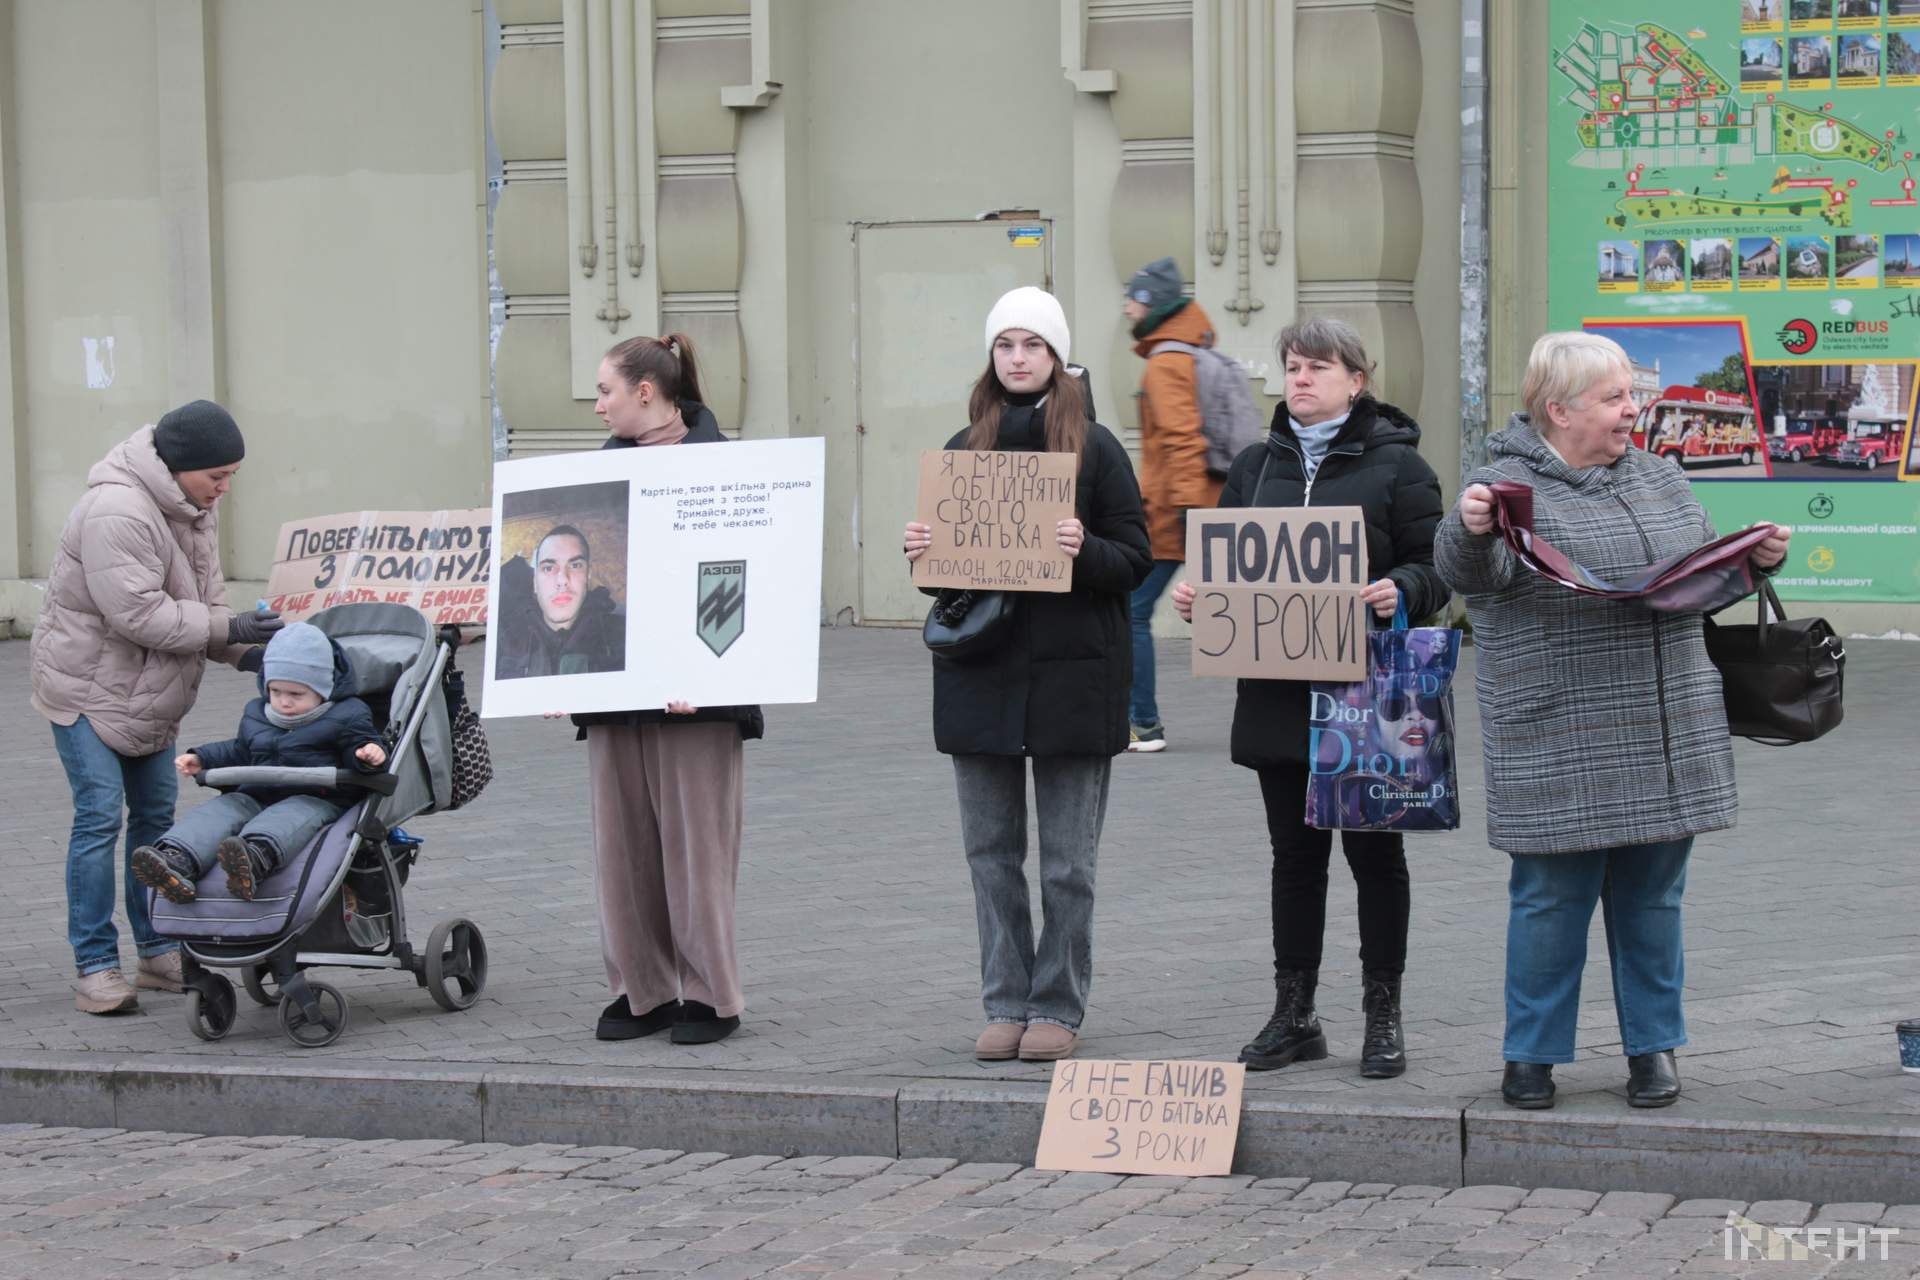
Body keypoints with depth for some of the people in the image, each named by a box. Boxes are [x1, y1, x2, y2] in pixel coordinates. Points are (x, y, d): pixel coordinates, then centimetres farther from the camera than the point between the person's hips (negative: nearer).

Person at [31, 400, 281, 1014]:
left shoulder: (191, 509, 4)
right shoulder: (117, 513, -28)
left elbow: (203, 597, 8)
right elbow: (138, 613, -31)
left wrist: (243, 651, -9)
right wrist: (228, 629, -27)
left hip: (147, 697, 9)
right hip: (86, 686, -9)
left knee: (155, 814, 11)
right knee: (99, 818, -12)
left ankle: (158, 952, 20)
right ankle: (95, 968, -9)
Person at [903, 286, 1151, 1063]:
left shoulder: (1094, 449, 0)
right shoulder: (964, 450, 11)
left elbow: (1135, 558, -3)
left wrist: (1084, 551, -21)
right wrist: (919, 554, -6)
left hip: (1070, 674, -4)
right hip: (980, 671, 4)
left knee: (1067, 861, 1)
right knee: (991, 852, 7)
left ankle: (1058, 1007, 9)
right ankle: (1006, 1004, 15)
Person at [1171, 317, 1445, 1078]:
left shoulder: (1396, 465, -2)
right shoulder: (1256, 466, 13)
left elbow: (1434, 566, -6)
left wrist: (1399, 593, -26)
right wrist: (1195, 594, -4)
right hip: (1278, 693, 4)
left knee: (1373, 850, 4)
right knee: (1294, 853, 10)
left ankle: (1383, 1018, 12)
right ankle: (1293, 1016, 17)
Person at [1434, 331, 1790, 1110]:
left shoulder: (1657, 477, 12)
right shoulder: (1511, 486, -7)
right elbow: (1469, 573, -24)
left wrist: (1756, 558, 3)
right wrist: (1469, 531, -46)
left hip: (1664, 742, 5)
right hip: (1559, 748, -5)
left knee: (1652, 897, 11)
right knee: (1551, 899, 2)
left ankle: (1653, 1047, 23)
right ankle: (1532, 1054, 15)